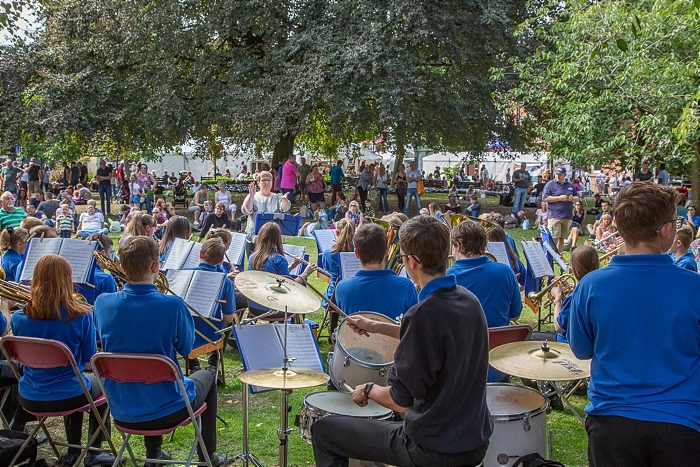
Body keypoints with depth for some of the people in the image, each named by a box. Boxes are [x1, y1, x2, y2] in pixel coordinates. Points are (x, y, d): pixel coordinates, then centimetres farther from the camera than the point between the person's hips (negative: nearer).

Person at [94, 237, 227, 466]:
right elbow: (186, 348, -5)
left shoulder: (102, 303, -12)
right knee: (206, 377, 28)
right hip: (166, 411, -4)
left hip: (120, 412, 4)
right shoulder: (173, 306, -24)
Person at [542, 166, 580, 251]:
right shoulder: (550, 184, 1)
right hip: (554, 216, -5)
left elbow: (577, 198, 21)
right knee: (554, 238, -12)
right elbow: (545, 198, -10)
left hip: (567, 216, 5)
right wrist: (559, 198, -14)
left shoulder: (570, 185, 17)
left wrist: (572, 198, -3)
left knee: (562, 238, 10)